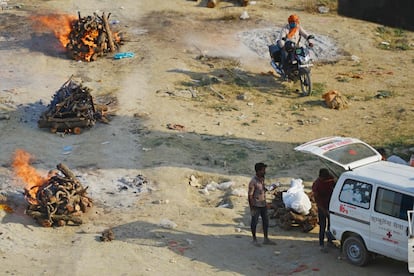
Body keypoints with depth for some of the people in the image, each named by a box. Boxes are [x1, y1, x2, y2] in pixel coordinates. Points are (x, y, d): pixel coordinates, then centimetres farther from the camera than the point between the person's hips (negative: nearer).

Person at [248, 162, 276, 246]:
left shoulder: (262, 179, 5)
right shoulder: (253, 181, -19)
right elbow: (250, 195, -17)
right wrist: (251, 208, -17)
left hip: (263, 205, 7)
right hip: (256, 205, -7)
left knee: (266, 221, 10)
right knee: (254, 222, 6)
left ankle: (266, 239, 20)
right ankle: (254, 239, 18)